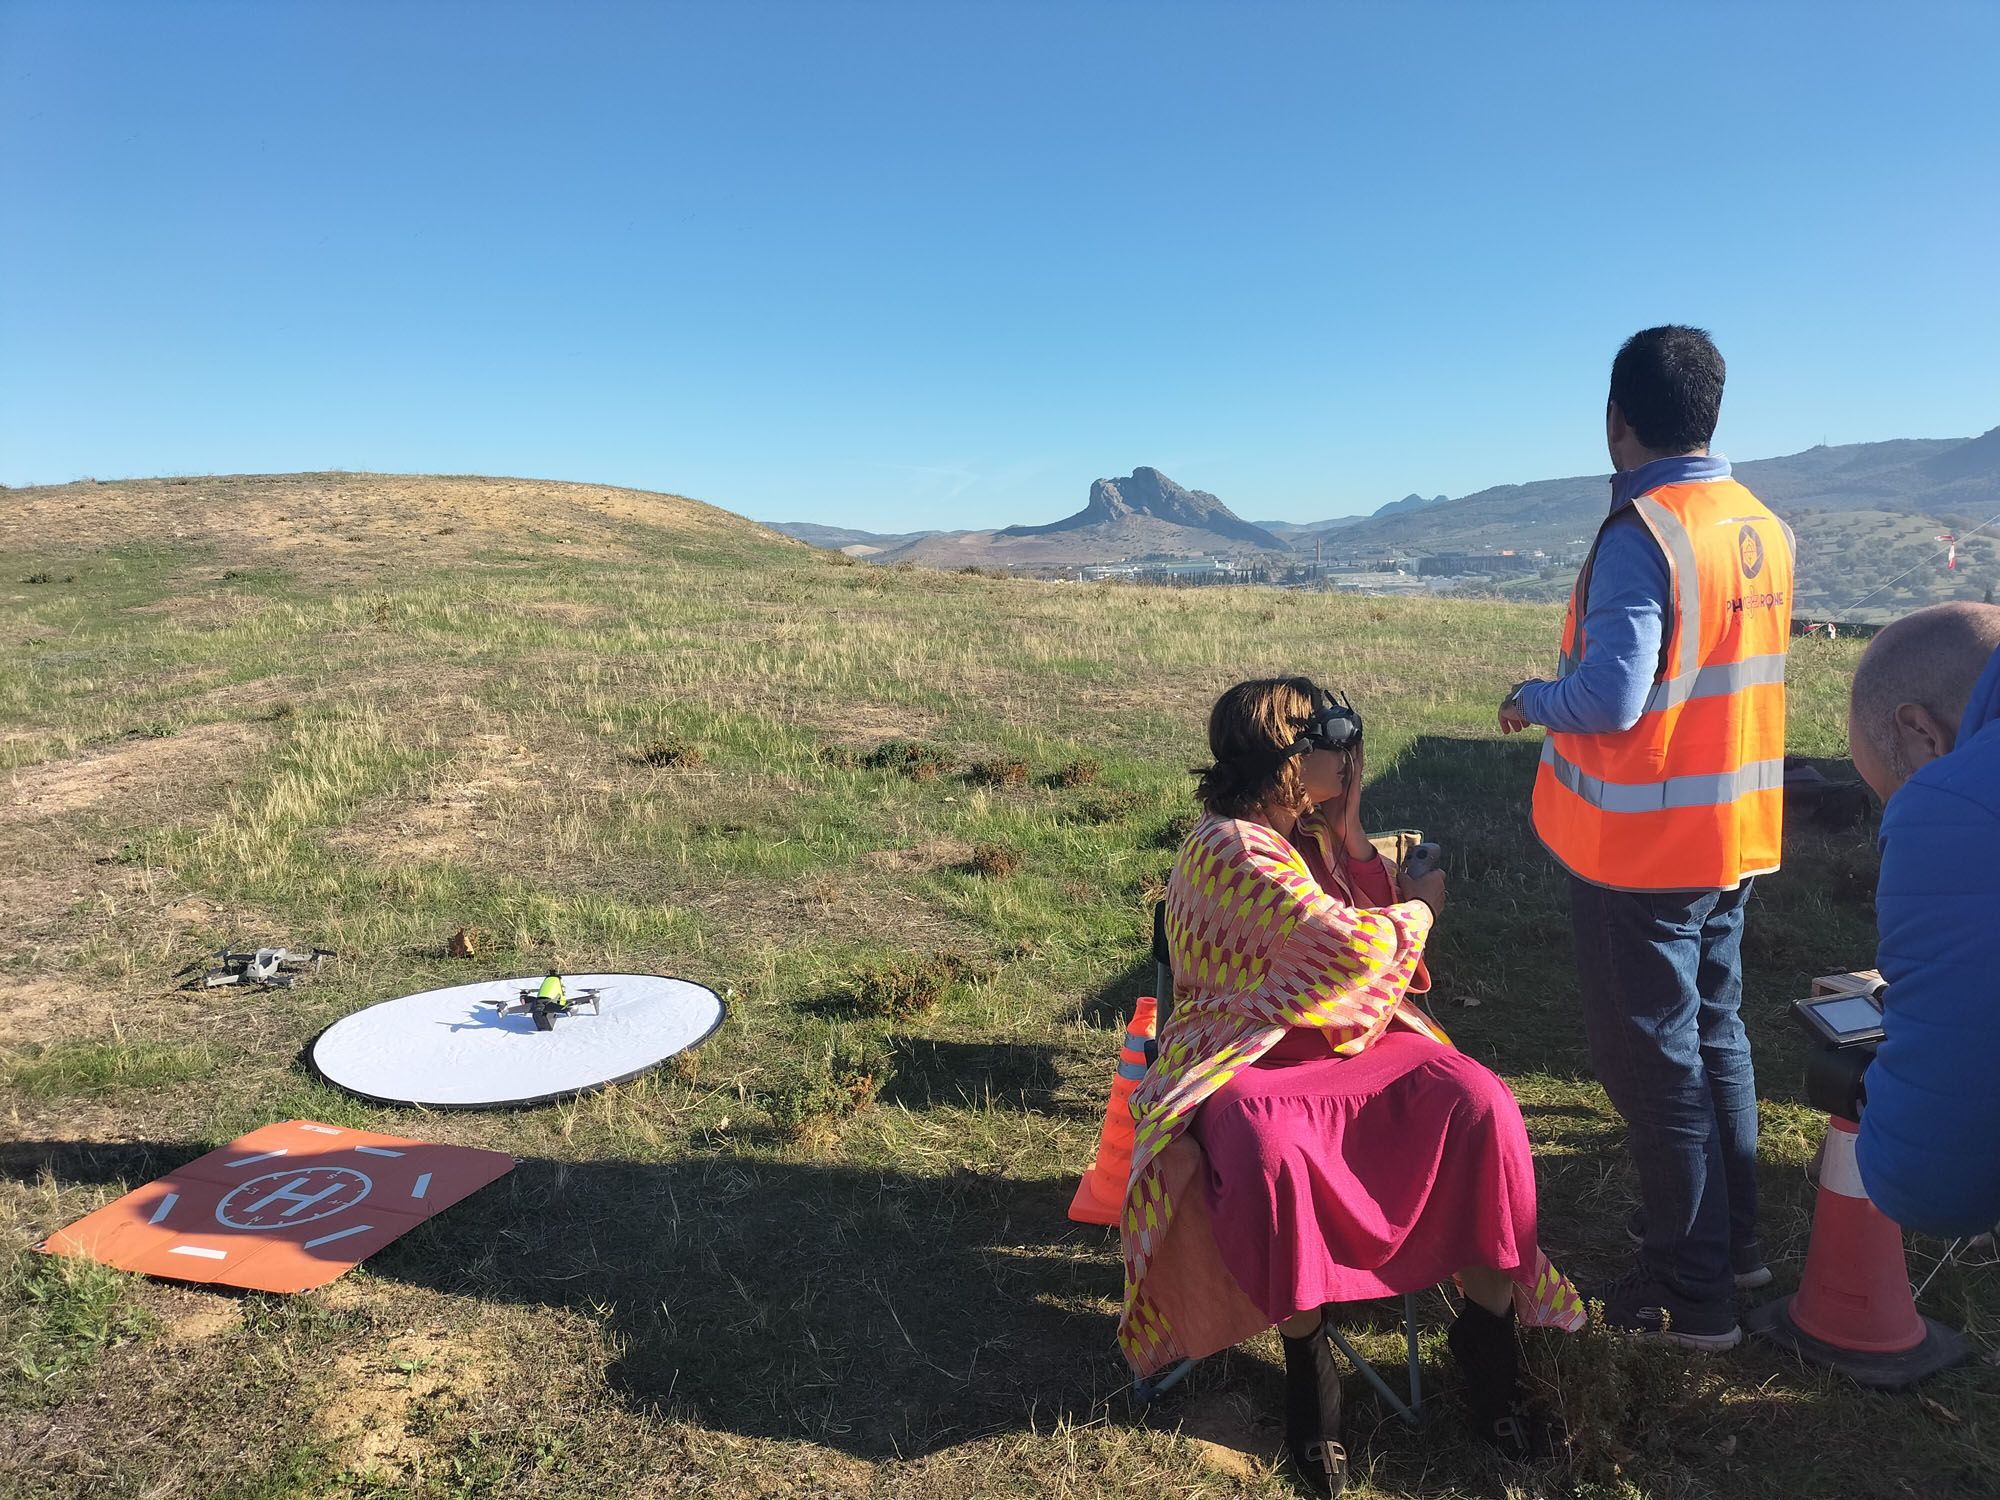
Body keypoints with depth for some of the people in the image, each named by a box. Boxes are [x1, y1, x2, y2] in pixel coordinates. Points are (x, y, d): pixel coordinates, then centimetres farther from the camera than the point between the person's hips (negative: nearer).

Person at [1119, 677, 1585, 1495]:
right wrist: (1424, 906, -4)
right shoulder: (1231, 847, -20)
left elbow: (1376, 920, 9)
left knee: (1475, 1101, -16)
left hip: (1346, 1042, 7)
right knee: (1270, 1152, -38)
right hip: (1247, 1065, -7)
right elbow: (1353, 947, -24)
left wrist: (1349, 828, -1)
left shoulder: (1308, 832, 8)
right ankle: (1308, 1354, -12)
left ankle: (1488, 1323, -2)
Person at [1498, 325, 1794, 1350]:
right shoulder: (1766, 531, 5)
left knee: (1655, 1062, 4)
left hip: (1640, 846, -8)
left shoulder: (1640, 536, -20)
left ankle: (1690, 1293, 16)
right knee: (1716, 1036, 21)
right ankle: (1732, 1239, 36)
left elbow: (1609, 698, -27)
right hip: (1736, 835, 8)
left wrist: (1531, 700, -9)